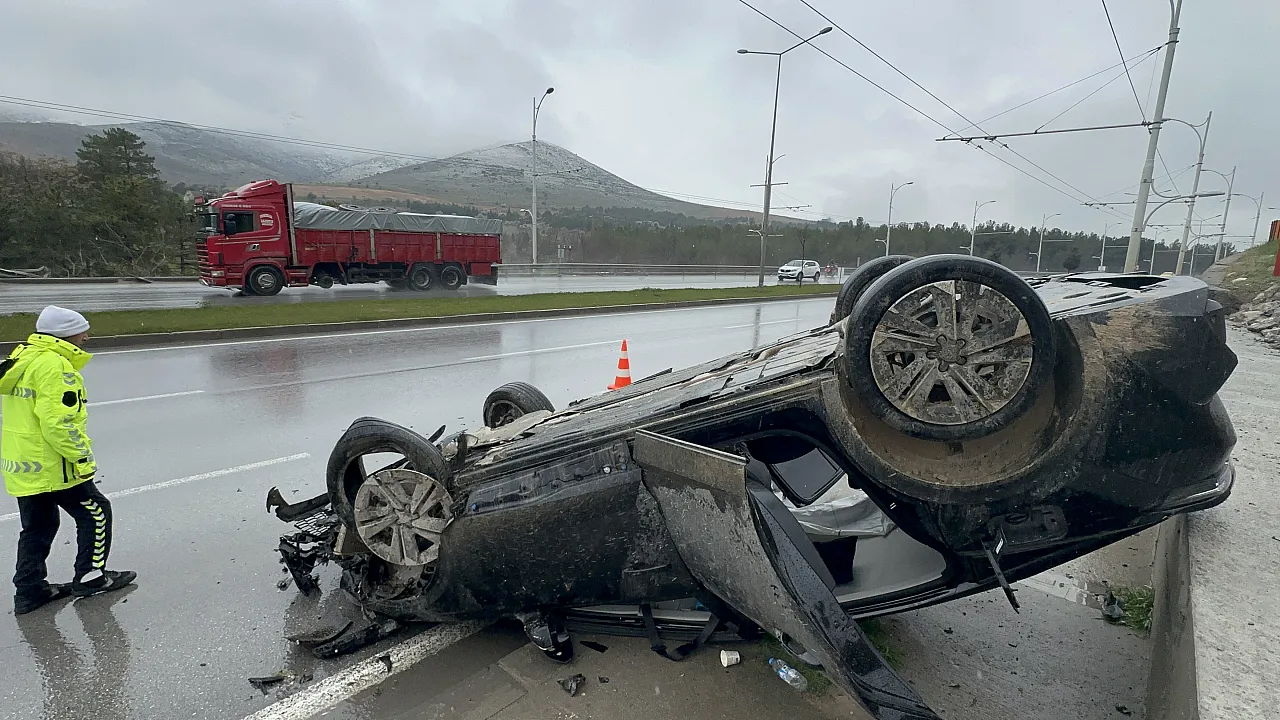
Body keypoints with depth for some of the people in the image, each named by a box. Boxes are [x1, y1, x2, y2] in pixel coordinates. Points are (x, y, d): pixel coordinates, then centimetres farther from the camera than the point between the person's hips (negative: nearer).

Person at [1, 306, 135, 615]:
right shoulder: (55, 365, -20)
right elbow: (58, 423, -25)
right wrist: (83, 457, -15)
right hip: (52, 466, -10)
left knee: (37, 526, 19)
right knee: (96, 512, 7)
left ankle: (30, 590, 26)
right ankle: (90, 576, 15)